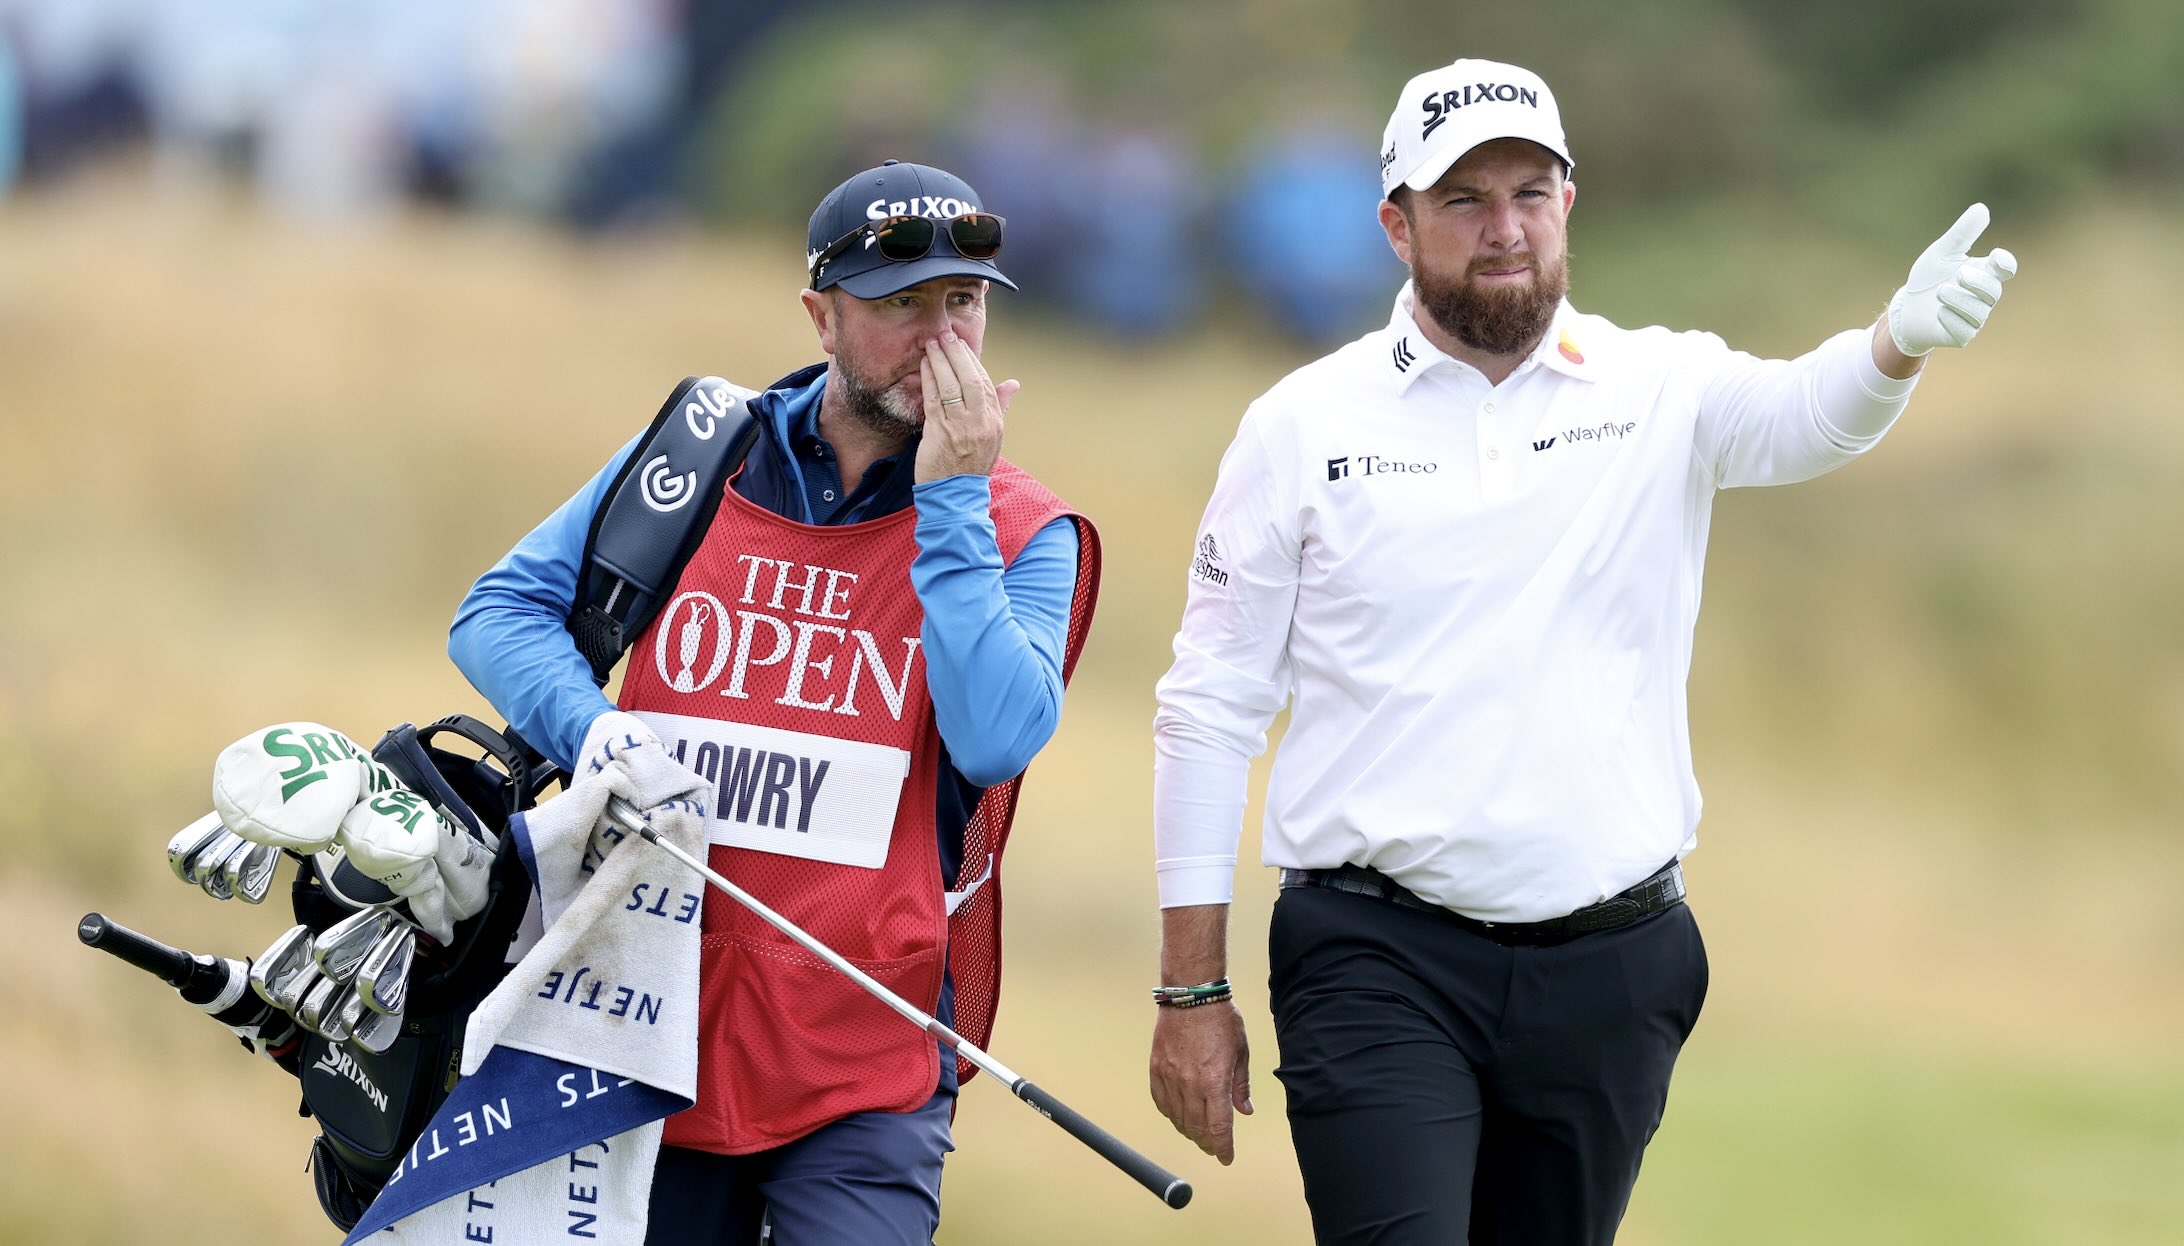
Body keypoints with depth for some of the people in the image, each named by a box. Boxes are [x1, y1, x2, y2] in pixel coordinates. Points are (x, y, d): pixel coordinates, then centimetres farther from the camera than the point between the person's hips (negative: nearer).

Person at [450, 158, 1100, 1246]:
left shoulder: (1022, 535, 1)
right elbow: (499, 613, 7)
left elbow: (995, 740, -15)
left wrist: (951, 501, -14)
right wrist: (597, 736, -12)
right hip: (652, 1023, 2)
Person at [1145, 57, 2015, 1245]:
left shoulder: (1659, 391, 5)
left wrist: (1898, 344, -42)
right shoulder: (1306, 424, 2)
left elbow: (1800, 413, -18)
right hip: (1380, 966, -2)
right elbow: (1210, 710, 4)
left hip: (1609, 970, 2)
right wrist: (1192, 991, 0)